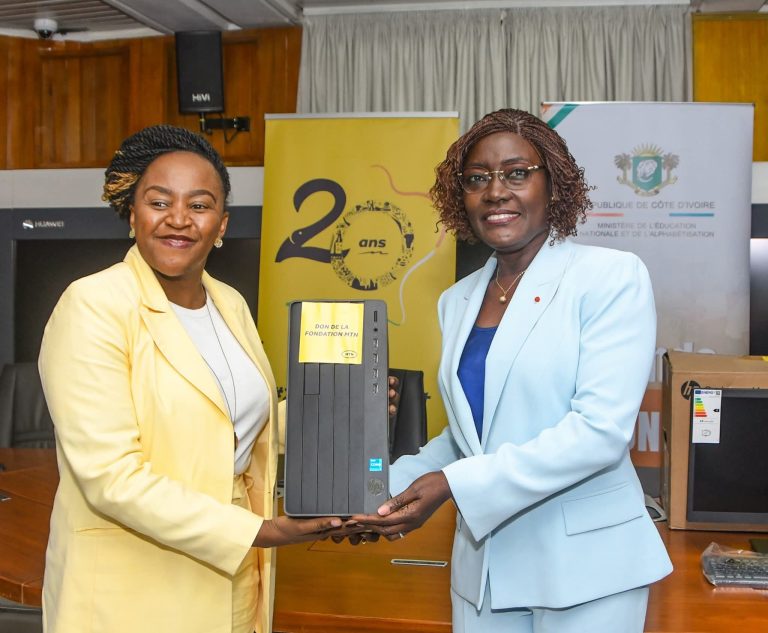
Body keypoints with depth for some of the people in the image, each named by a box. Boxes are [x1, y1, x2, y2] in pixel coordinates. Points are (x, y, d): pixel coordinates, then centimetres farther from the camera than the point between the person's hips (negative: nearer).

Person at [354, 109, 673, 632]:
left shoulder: (612, 277, -10)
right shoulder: (457, 301, 8)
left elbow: (601, 429, -19)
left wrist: (454, 485, -23)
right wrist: (389, 487, -2)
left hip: (585, 564, -5)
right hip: (483, 565, 5)